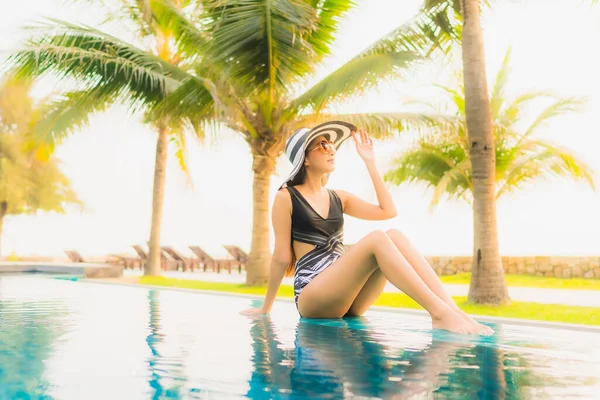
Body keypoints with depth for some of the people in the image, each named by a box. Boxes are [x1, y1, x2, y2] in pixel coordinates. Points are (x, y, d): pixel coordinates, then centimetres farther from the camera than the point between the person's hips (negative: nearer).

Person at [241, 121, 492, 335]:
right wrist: (265, 308, 4)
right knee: (377, 240, -28)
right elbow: (282, 257, 1)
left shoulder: (338, 198, 18)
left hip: (347, 298, 6)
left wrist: (369, 162, 13)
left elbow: (388, 211, 10)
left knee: (395, 235, -18)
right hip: (312, 298, -6)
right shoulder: (286, 197, 0)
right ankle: (439, 313, -39)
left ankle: (452, 309, -30)